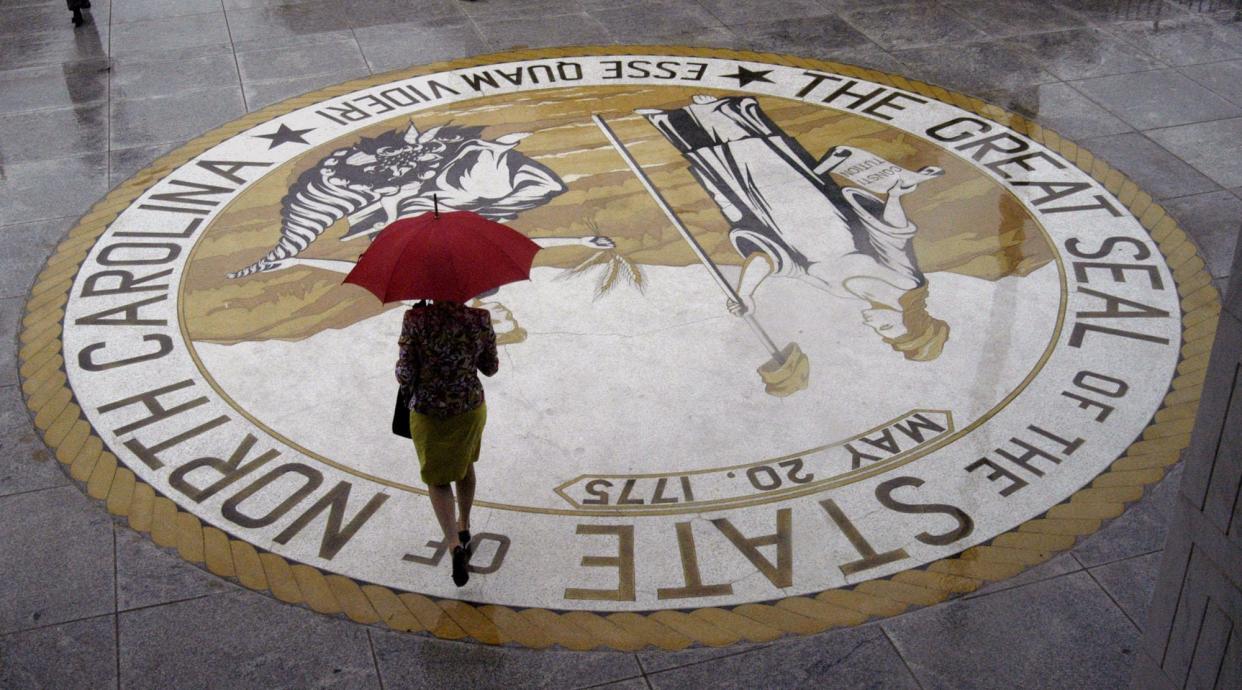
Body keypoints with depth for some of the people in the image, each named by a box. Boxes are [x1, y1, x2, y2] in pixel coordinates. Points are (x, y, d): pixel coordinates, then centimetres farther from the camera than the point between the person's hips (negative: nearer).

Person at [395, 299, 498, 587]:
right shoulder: (480, 319, -14)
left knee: (438, 479, 15)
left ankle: (455, 544, -3)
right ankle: (464, 526, 47)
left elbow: (406, 374, -18)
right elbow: (490, 368, -1)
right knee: (465, 463, 29)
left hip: (429, 413, -2)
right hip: (471, 408, 3)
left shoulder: (416, 319, -21)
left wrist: (405, 382, 4)